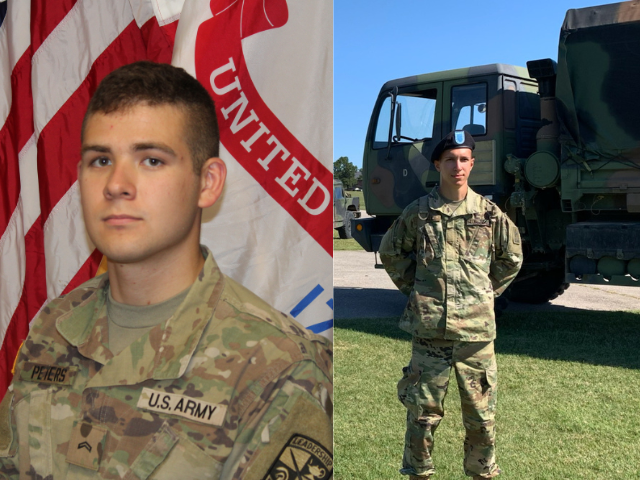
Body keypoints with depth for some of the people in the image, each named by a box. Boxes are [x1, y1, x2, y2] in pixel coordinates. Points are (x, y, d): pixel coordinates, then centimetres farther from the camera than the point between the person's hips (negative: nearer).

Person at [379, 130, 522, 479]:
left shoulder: (489, 214, 3)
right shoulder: (418, 212, 1)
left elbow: (511, 258, 18)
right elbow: (391, 252, 15)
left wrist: (486, 291, 11)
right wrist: (415, 289, 9)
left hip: (477, 330, 1)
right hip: (429, 330, -1)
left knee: (481, 414, 8)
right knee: (423, 411, 7)